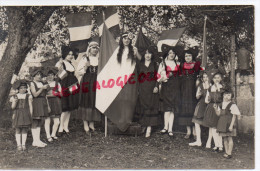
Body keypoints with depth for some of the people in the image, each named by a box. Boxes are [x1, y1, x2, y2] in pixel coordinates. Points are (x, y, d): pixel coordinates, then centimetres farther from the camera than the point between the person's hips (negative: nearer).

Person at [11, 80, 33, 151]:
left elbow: (30, 106, 5)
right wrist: (15, 102, -18)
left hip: (26, 114, 0)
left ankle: (23, 144, 12)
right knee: (18, 130, 2)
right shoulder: (14, 97, 4)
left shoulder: (28, 96, 3)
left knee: (24, 130, 3)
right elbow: (13, 107, 2)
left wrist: (30, 115, 1)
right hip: (17, 115, 0)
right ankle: (19, 145, 9)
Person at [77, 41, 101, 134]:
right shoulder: (85, 59, 2)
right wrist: (86, 67, -16)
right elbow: (79, 72, -2)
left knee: (95, 102, 5)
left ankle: (91, 123, 17)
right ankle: (85, 124, 7)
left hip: (96, 83, 3)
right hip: (87, 83, -3)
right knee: (86, 102, -1)